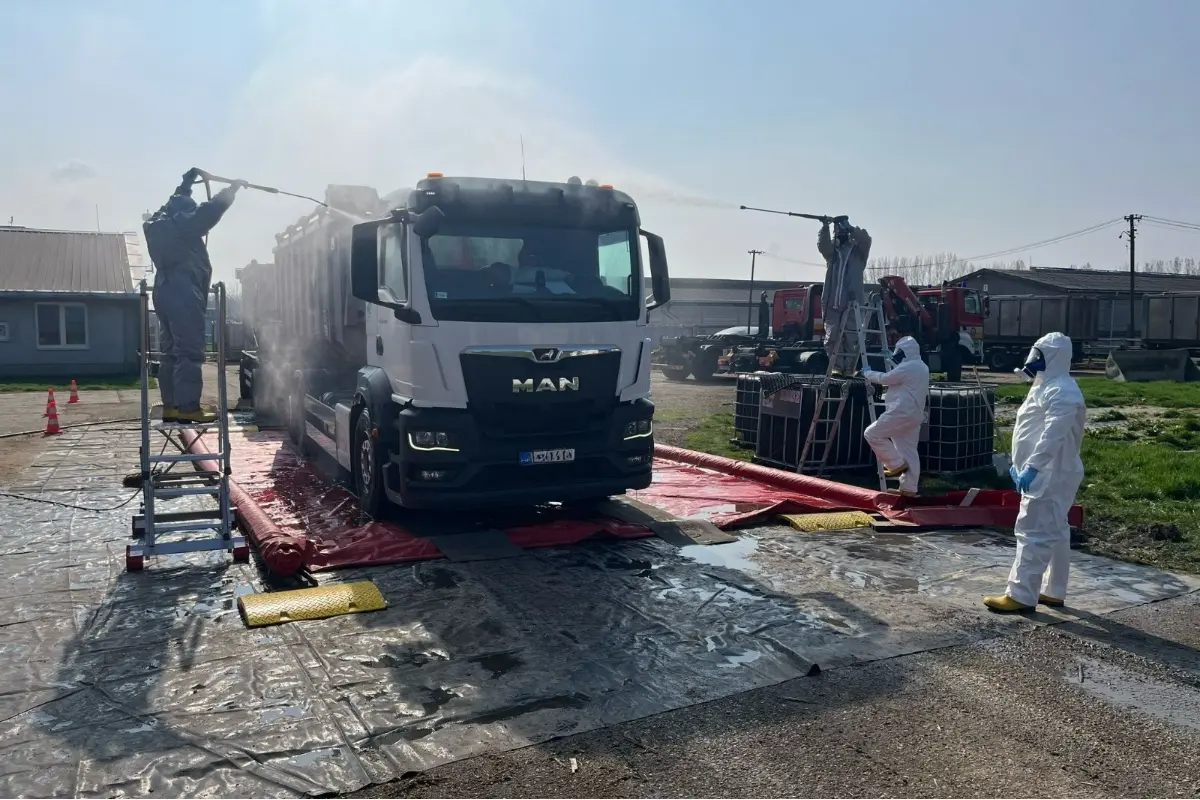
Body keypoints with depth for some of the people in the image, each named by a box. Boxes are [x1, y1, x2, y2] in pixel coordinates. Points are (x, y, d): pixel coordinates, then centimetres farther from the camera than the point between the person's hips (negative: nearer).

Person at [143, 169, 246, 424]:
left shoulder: (158, 225, 17)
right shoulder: (181, 224, -6)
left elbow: (176, 203, 34)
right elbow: (209, 211, -6)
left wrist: (188, 180, 41)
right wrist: (233, 188, 6)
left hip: (166, 293, 9)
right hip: (184, 296, -9)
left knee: (171, 352, 10)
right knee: (189, 352, -11)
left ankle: (171, 405, 11)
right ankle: (188, 407, -14)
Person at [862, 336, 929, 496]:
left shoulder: (907, 367, -13)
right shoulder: (922, 367, 19)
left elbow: (885, 378, -8)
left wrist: (867, 373, 8)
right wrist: (893, 360, 31)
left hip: (902, 412, -10)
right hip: (914, 414, 10)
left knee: (872, 434, -5)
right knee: (909, 451, 8)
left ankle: (896, 464, -4)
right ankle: (909, 488, 8)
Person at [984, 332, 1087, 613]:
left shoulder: (1061, 392, -19)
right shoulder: (1047, 386, 16)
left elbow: (1053, 436, -29)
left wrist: (1032, 466, -32)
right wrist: (1020, 463, 23)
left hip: (1050, 475, -11)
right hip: (1046, 473, 11)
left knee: (1034, 532, -10)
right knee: (1055, 532, 15)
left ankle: (1021, 595, -7)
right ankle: (1054, 591, 24)